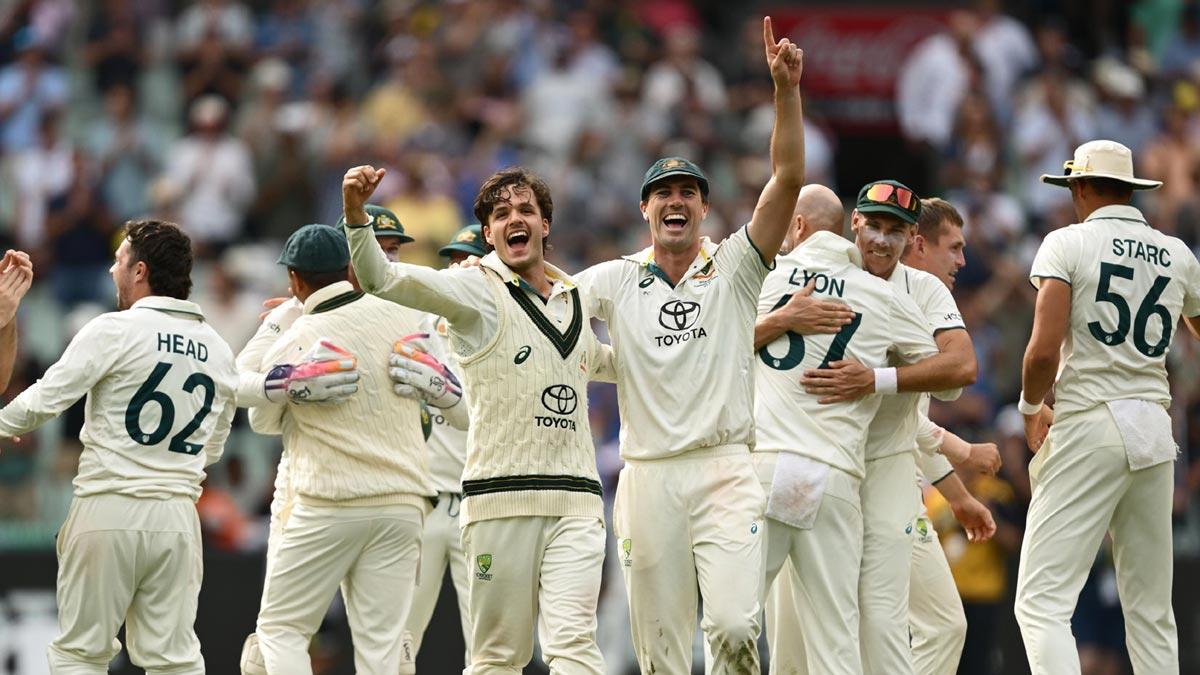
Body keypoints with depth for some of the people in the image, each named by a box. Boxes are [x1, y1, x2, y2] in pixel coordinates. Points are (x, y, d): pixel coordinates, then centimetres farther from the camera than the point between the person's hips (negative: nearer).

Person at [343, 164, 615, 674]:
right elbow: (383, 279, -14)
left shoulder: (576, 299, 19)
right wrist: (355, 213, -29)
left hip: (574, 501, 3)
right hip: (500, 501, -3)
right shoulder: (477, 290, 2)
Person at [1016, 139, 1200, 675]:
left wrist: (1031, 408, 4)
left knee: (1042, 599, -9)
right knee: (1151, 610, 10)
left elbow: (1043, 351, -13)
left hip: (1089, 427, -5)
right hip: (1156, 427, 5)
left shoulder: (1068, 243, -3)